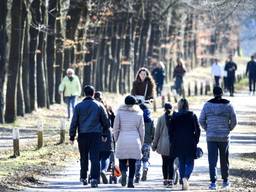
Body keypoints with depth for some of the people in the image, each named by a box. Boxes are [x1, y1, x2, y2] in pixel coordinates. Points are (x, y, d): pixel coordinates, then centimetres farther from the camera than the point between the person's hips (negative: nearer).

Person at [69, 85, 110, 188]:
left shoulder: (79, 106, 1)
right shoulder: (99, 106, 4)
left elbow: (74, 122, -1)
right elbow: (106, 121, 8)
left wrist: (72, 136, 4)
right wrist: (104, 134, 20)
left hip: (83, 135, 0)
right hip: (96, 134, 0)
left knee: (84, 157, 15)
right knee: (95, 158, -4)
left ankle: (83, 177, 24)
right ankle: (94, 178, -17)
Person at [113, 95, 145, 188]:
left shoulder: (120, 112, 2)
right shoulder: (139, 113, 6)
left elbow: (115, 128, 3)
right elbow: (141, 129, 9)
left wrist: (116, 139, 16)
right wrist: (141, 142, 18)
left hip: (122, 139, -1)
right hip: (135, 140, 1)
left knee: (122, 160, 7)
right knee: (132, 162, 6)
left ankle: (123, 172, -22)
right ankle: (130, 181, -3)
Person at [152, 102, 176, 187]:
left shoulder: (161, 118, -2)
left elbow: (157, 133, 2)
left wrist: (154, 145, 9)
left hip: (163, 144, 1)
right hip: (173, 144, -1)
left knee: (165, 163, 13)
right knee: (171, 163, 0)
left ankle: (165, 180, 17)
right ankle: (170, 181, -7)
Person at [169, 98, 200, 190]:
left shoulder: (174, 117, 0)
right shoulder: (192, 116, -3)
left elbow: (170, 130, 2)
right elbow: (197, 130, -3)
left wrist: (173, 141, 11)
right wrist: (196, 141, 7)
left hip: (178, 144, 2)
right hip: (190, 144, -1)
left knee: (181, 163, 13)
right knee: (189, 163, 4)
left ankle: (183, 181, 11)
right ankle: (186, 177, -23)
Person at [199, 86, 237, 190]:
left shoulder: (207, 105, -3)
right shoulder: (228, 105, -5)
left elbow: (201, 120, 0)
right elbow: (234, 121, -1)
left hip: (211, 136, 0)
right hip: (224, 137, 0)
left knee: (212, 160, -1)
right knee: (224, 160, 15)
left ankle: (213, 182, -12)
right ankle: (225, 181, 25)